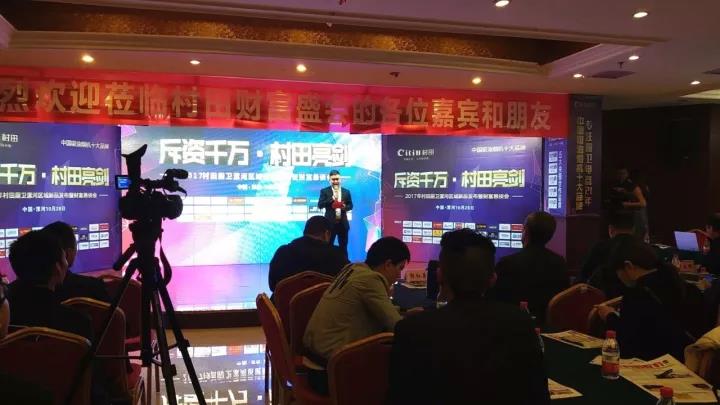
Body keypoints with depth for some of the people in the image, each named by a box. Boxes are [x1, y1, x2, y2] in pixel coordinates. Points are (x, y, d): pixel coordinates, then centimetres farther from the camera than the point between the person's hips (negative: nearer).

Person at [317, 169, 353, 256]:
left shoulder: (346, 191, 9)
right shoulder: (324, 191, 1)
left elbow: (350, 205, 11)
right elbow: (320, 205, -7)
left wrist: (345, 207, -12)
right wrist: (331, 199, -18)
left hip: (343, 223, 2)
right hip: (330, 223, -2)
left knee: (343, 247, 7)